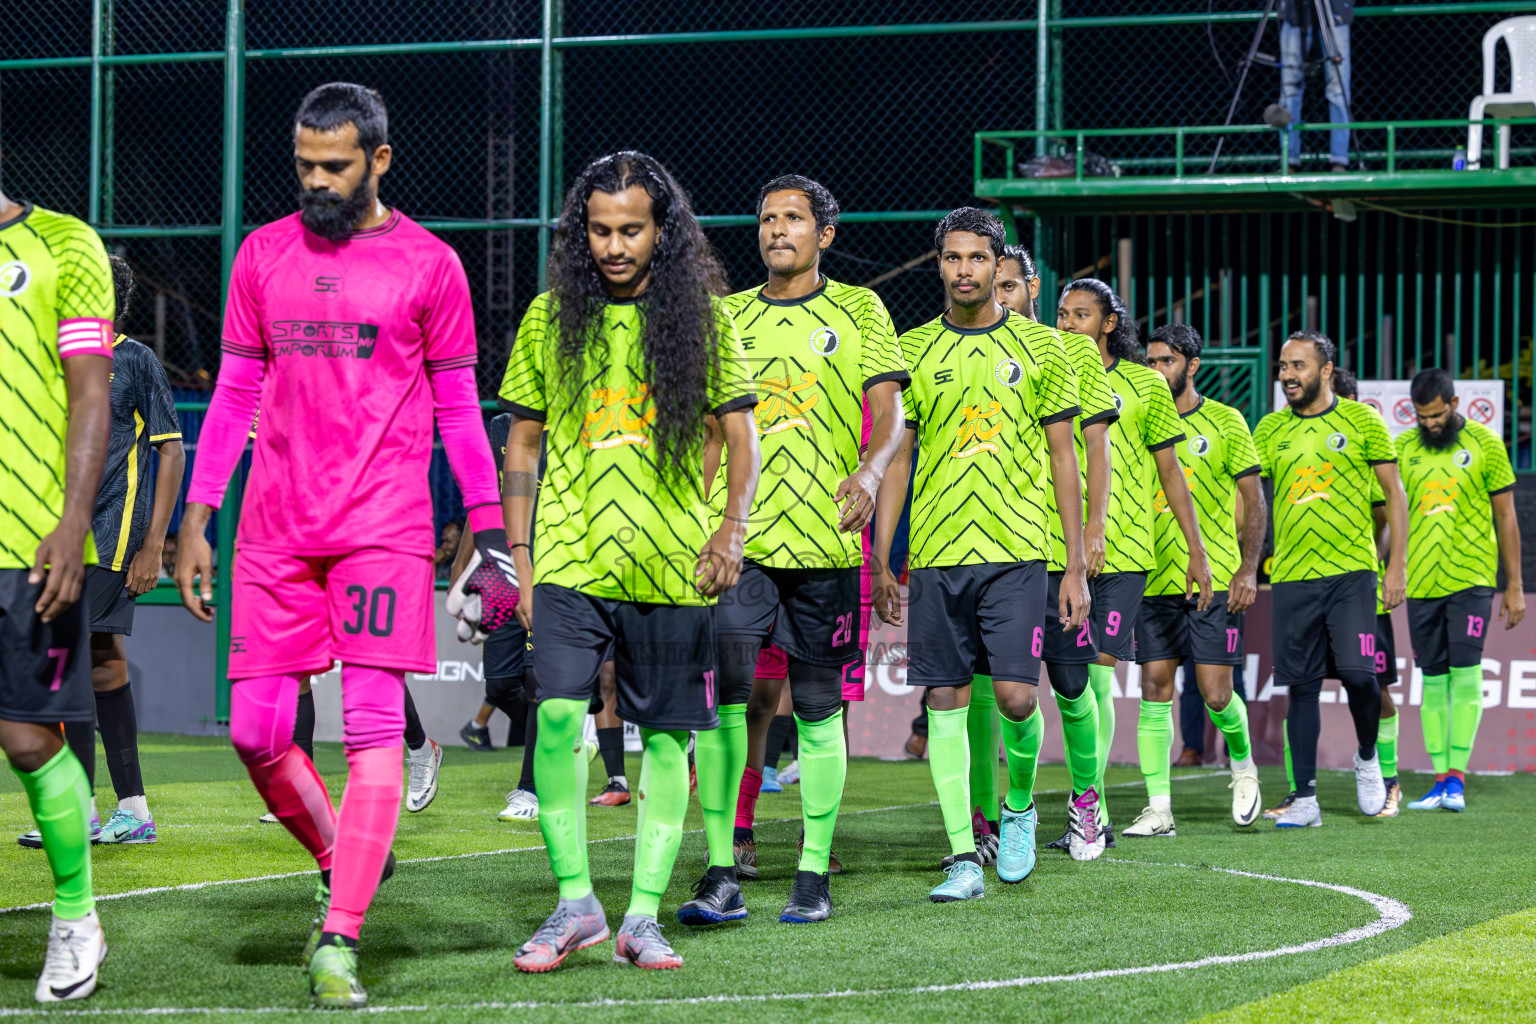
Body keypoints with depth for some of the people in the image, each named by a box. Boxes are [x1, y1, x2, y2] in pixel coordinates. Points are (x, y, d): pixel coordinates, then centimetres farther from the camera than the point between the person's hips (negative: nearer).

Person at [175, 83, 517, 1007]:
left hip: (384, 529, -3)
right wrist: (196, 522, 9)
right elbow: (234, 396, 14)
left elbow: (459, 410, 6)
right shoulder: (264, 254, 11)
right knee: (256, 733, 0)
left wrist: (490, 534, 2)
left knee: (374, 731, -11)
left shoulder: (428, 264, 2)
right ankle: (342, 867, 25)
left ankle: (339, 941, -12)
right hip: (274, 531, 4)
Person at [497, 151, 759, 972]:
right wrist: (518, 554, 5)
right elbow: (522, 440, 11)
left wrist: (732, 527, -11)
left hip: (672, 567, 0)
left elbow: (739, 435, 6)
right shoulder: (551, 315, 5)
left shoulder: (701, 316, 3)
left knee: (665, 738, 3)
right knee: (557, 716, -15)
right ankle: (575, 902, -5)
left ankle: (642, 917, 12)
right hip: (570, 561, 0)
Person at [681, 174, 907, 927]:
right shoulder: (728, 316, 13)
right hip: (739, 538, 1)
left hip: (825, 540, -1)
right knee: (721, 693, -14)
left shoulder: (857, 310, 7)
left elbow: (889, 411, -2)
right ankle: (721, 876, -11)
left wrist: (869, 471, -21)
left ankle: (814, 875, 13)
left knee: (818, 707, 4)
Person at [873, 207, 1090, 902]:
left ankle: (1018, 807, 20)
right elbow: (895, 459, 10)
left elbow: (1063, 460, 5)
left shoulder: (1039, 347, 5)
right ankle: (964, 858, 5)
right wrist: (882, 562, 3)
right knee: (945, 700, 0)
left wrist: (1077, 565, 0)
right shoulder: (914, 351, 8)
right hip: (936, 553, 2)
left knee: (1016, 696, -9)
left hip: (1016, 550, -2)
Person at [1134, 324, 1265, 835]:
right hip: (1156, 578, 3)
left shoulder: (1225, 422, 0)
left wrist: (1248, 568, -8)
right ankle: (1159, 808, 0)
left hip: (1215, 580, -3)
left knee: (1214, 692, -6)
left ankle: (1243, 763, 25)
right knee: (1155, 687, -2)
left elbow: (1254, 501, 1)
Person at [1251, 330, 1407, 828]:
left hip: (1351, 570, -3)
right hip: (1291, 576, 3)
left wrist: (1397, 566, -2)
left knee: (1358, 673, -14)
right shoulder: (1270, 429, 8)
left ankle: (1367, 758, 15)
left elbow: (1394, 493, 4)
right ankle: (1305, 799, 9)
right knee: (1302, 687, 3)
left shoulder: (1361, 421, 1)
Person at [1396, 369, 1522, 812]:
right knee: (1433, 681, 5)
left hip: (1471, 579, -3)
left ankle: (1457, 776, -8)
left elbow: (1506, 517, 2)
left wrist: (1515, 587, 1)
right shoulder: (1403, 448, 5)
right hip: (1420, 583, 3)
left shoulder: (1484, 444, -1)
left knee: (1465, 674, -10)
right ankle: (1440, 780, 8)